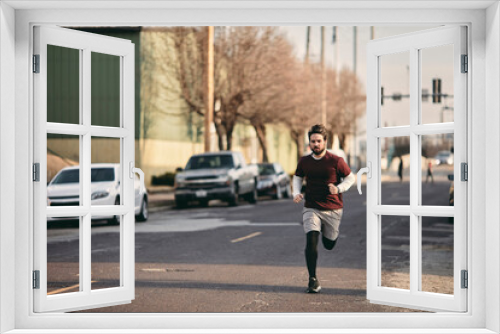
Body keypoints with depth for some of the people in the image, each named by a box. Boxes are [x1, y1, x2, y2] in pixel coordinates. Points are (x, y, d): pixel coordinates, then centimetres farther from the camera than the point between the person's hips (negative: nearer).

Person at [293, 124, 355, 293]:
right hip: (311, 208, 1)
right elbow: (297, 177, 19)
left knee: (329, 245, 12)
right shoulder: (304, 162, 1)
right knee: (311, 240, -17)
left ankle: (328, 232, 51)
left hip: (333, 209, -1)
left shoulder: (336, 161, -8)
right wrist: (296, 192, 1)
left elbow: (351, 177, 4)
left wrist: (339, 188, -14)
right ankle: (313, 281, -9)